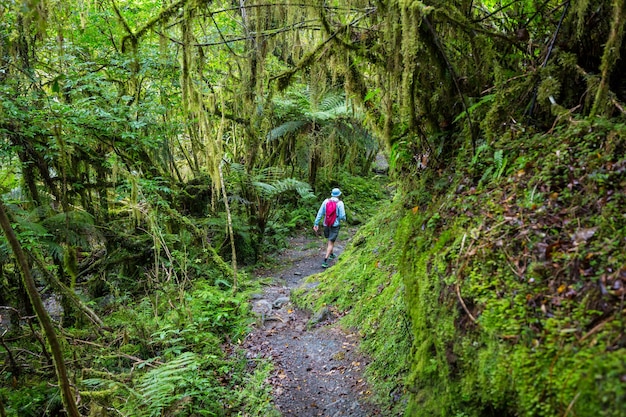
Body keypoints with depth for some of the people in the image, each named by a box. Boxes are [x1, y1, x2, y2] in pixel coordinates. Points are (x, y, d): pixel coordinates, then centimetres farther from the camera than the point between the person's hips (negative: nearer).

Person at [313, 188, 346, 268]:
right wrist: (344, 219, 10)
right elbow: (342, 216, -14)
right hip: (335, 225, -4)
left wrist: (316, 223, -1)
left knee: (330, 240, 28)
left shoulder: (326, 201, -2)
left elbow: (320, 213, -3)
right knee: (331, 243, -3)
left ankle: (331, 254, 45)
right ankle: (325, 260, -14)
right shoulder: (340, 203, -12)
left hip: (326, 224, 5)